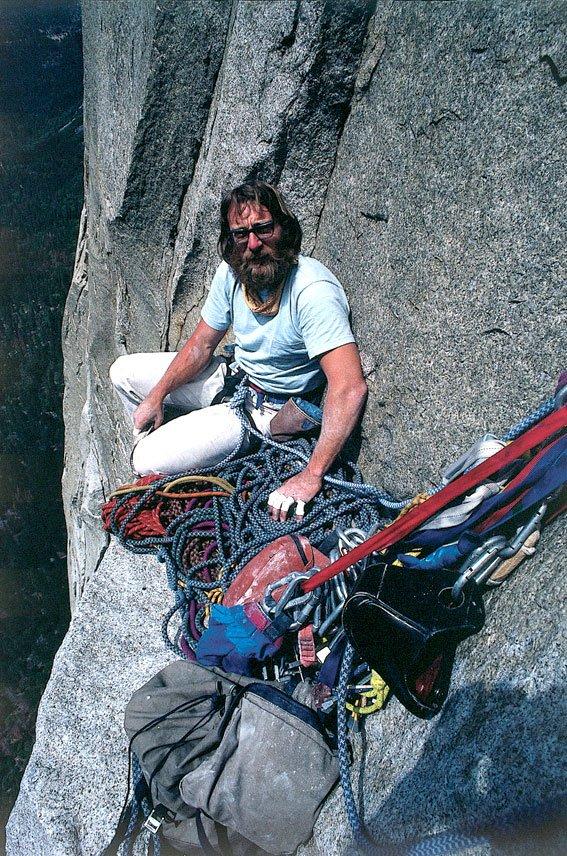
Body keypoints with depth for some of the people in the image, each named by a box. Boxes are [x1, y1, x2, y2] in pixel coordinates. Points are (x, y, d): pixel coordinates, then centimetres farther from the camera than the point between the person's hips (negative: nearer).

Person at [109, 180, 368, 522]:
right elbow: (201, 345, 6)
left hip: (272, 412, -7)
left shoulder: (313, 290, -32)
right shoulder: (232, 273, -9)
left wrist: (311, 475, -43)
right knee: (124, 372, 12)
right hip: (234, 378, 7)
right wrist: (157, 396, -2)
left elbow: (351, 387, -40)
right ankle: (169, 442, 27)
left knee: (149, 463, -18)